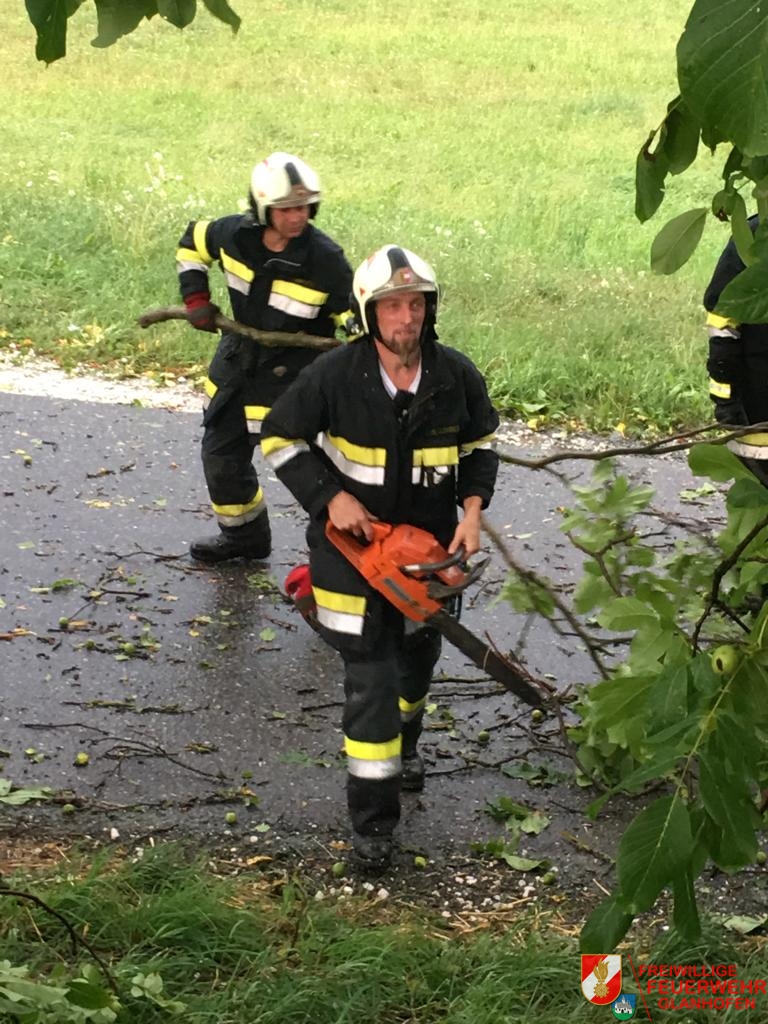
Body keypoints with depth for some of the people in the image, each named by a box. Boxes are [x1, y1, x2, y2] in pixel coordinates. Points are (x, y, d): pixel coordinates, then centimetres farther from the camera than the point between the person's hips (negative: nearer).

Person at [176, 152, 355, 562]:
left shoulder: (325, 259, -23)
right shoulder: (235, 234, -10)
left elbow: (357, 316, -14)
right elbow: (192, 241, 12)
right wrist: (196, 299, 4)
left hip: (293, 372, -6)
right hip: (238, 359, 6)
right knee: (221, 454, 18)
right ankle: (243, 535, 41)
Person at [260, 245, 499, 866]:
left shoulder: (457, 376, -8)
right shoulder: (336, 375, -18)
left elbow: (480, 444, 8)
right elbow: (280, 438, -7)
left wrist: (473, 509, -5)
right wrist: (331, 496, -16)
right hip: (354, 543, -4)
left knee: (417, 659, 23)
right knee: (371, 679, -8)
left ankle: (403, 745, 54)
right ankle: (373, 819, 1)